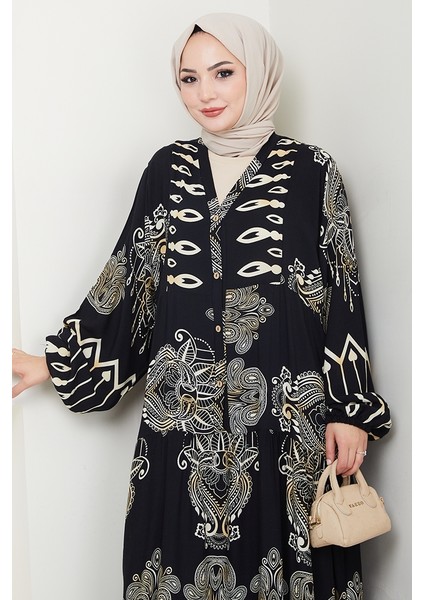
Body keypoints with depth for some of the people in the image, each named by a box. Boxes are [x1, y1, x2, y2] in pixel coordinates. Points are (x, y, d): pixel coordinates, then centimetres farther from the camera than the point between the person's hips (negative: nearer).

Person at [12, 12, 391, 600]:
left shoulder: (311, 171, -1)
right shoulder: (168, 169, 6)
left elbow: (343, 297, -1)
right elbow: (127, 277, 8)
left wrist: (350, 411, -3)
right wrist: (56, 363, 7)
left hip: (285, 414, -2)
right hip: (183, 414, 2)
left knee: (280, 552, 10)